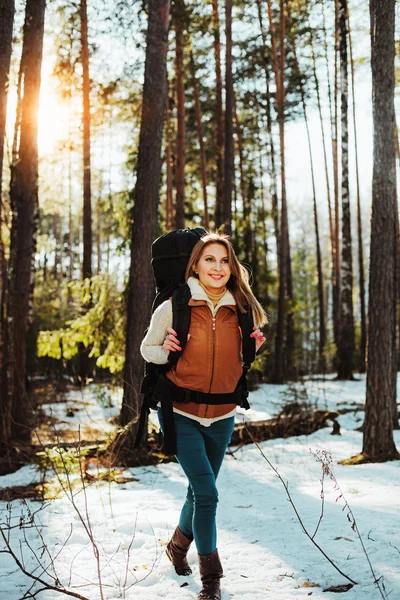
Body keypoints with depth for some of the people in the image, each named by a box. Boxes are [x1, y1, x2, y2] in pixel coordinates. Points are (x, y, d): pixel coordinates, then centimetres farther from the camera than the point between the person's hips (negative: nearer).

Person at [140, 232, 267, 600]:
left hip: (221, 417, 4)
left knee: (201, 490, 17)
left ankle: (178, 545, 45)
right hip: (181, 414, -4)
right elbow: (146, 348, 1)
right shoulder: (173, 307, -13)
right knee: (207, 493, -11)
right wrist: (165, 350, -20)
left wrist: (254, 347, -6)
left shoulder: (239, 310, -2)